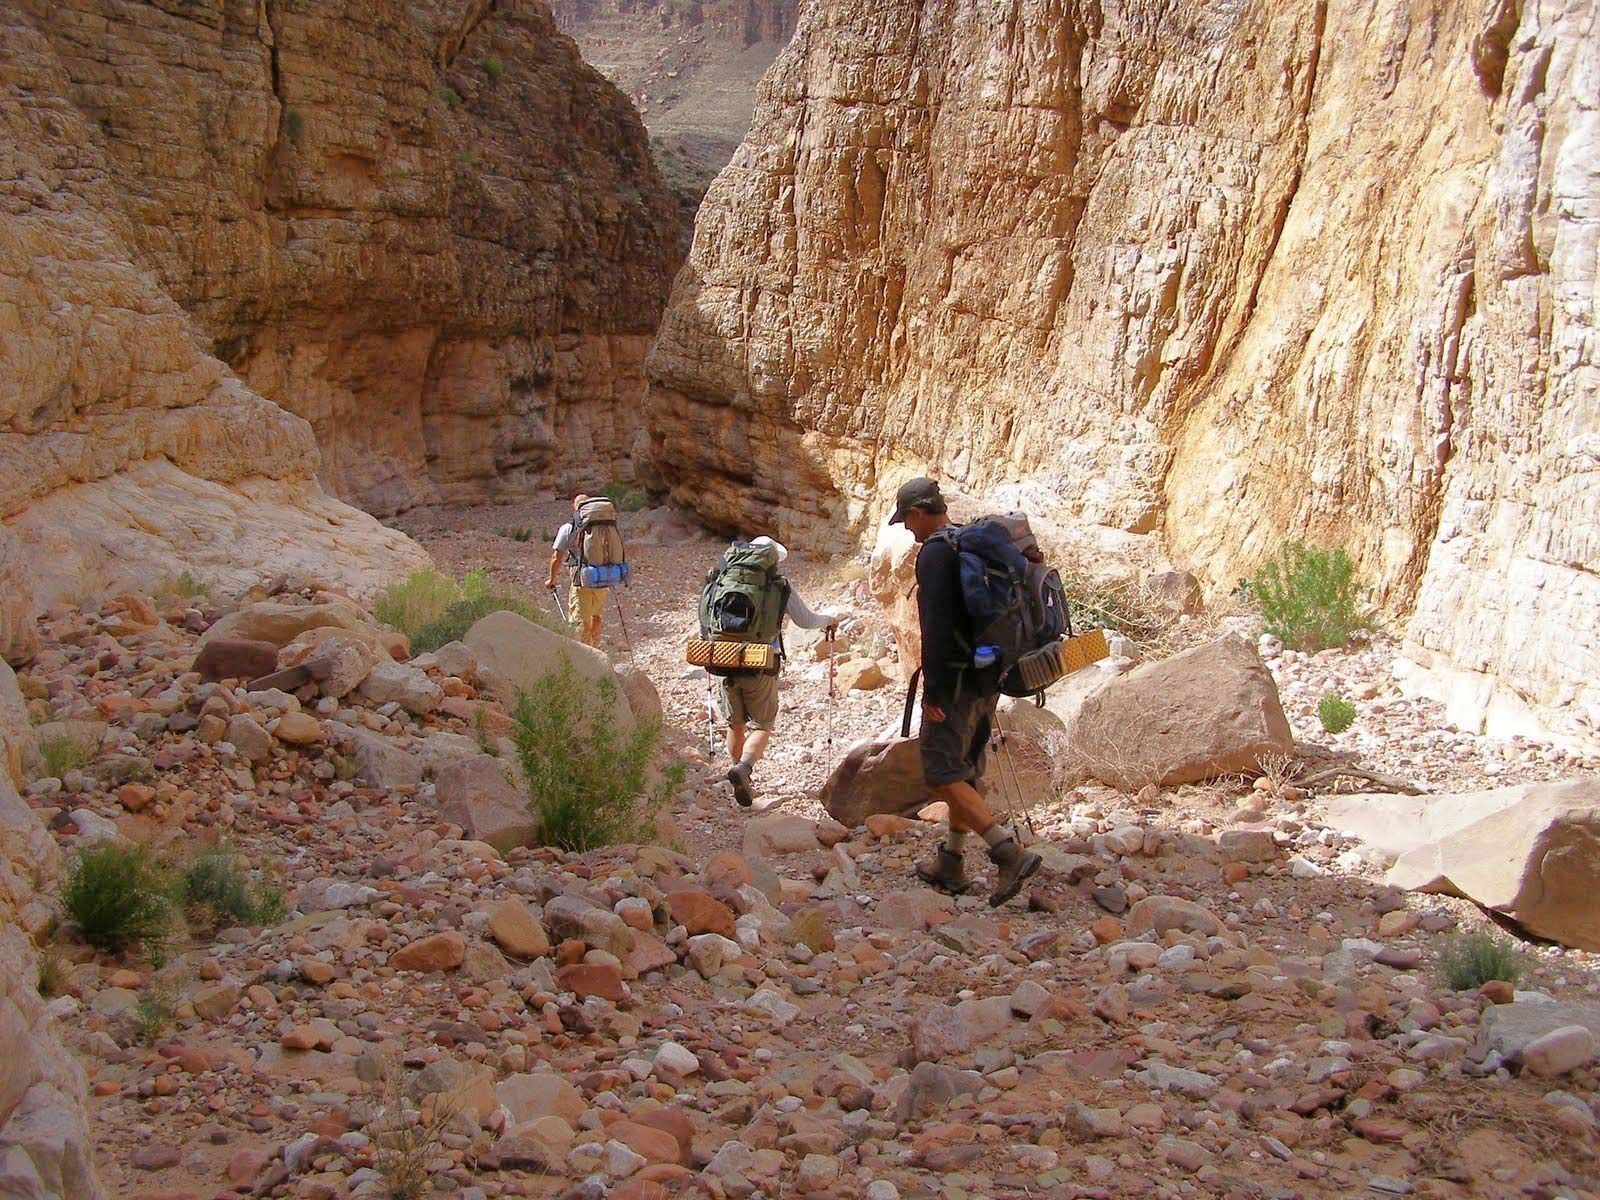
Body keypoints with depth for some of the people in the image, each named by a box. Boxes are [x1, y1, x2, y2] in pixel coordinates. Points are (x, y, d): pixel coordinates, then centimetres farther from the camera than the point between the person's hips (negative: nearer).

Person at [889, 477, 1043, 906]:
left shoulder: (934, 552, -13)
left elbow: (936, 625, -21)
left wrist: (932, 690, -19)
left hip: (956, 678, -9)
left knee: (941, 773, -8)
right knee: (964, 771, 16)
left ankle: (1009, 852, -19)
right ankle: (951, 863, 23)